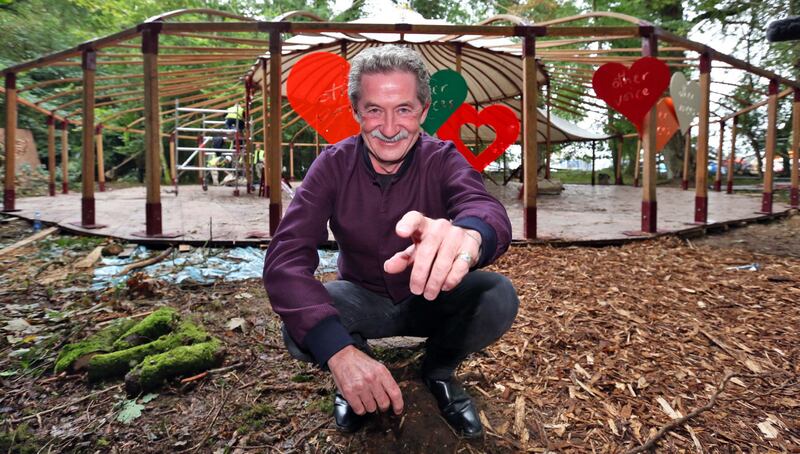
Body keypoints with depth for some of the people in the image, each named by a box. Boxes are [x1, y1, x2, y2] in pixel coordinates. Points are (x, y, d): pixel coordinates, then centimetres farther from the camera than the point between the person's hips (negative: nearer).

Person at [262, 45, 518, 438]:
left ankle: (439, 368, 4)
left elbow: (487, 208, -40)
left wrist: (468, 233, -68)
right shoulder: (333, 165, -17)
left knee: (499, 297, -28)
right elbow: (285, 258, -29)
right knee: (300, 330, -30)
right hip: (363, 299, 0)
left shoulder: (443, 160, -17)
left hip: (434, 299, 1)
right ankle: (353, 371, 6)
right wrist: (339, 349, -46)